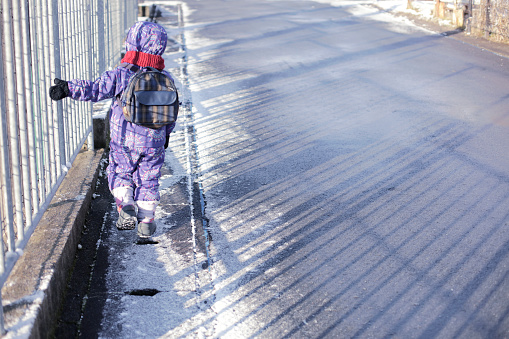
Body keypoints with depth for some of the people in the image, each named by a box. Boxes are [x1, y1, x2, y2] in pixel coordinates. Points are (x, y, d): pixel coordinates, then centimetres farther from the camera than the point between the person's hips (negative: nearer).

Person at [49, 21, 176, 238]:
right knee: (147, 179, 14)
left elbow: (95, 90, -17)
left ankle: (126, 206, -4)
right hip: (154, 142, 2)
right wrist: (166, 133, 21)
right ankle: (146, 222, 15)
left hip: (123, 140, -2)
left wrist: (68, 88, -15)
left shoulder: (120, 75, -11)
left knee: (120, 173, 18)